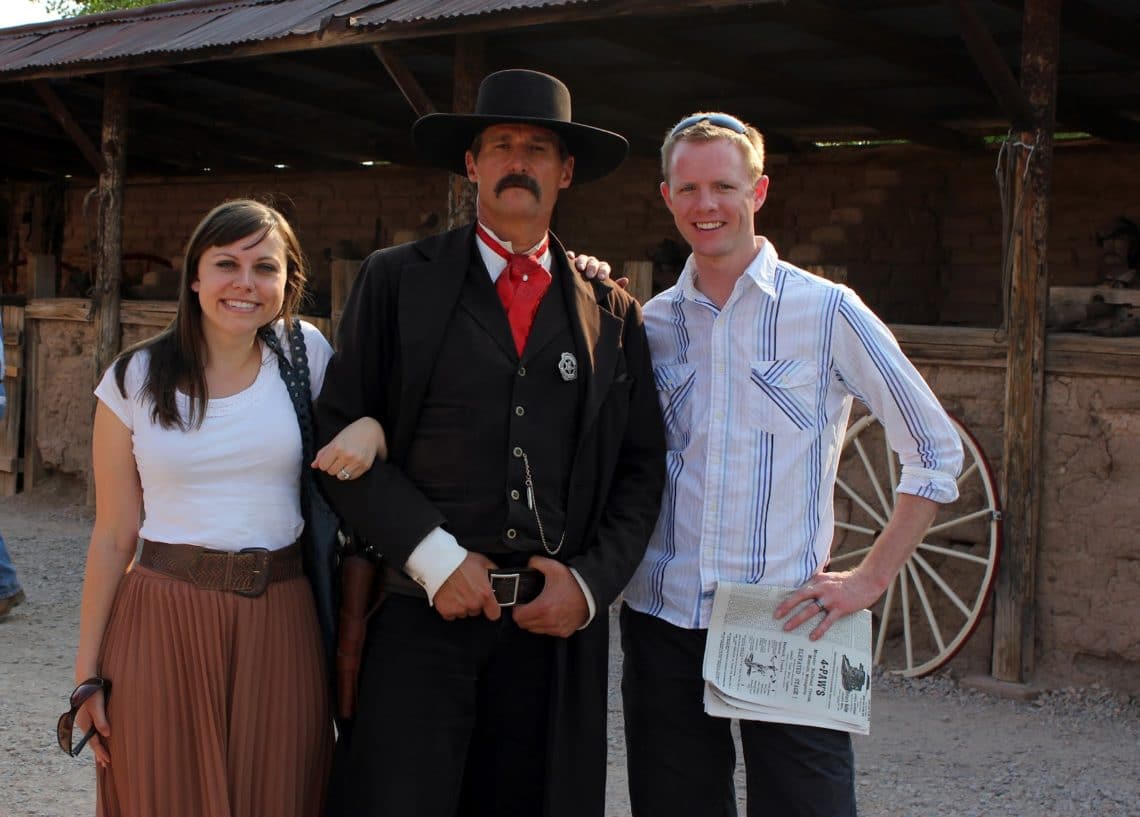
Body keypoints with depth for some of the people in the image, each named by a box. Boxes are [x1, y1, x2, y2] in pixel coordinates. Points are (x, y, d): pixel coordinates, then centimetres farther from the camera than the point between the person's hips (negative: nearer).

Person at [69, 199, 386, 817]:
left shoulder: (304, 353, 2)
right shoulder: (135, 379, -1)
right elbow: (112, 536, 2)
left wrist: (371, 429, -12)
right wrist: (88, 672, 1)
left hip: (277, 624, 1)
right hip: (163, 625, -1)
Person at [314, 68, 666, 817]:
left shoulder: (613, 314, 10)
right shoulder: (397, 281, 3)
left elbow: (641, 469, 11)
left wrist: (592, 583, -2)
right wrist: (432, 556, -10)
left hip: (557, 619, 2)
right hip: (423, 611, -2)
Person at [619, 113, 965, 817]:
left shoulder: (827, 310, -3)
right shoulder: (653, 322, 8)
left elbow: (937, 449, 1)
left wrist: (871, 579, -4)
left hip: (788, 626, -3)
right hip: (664, 621, 3)